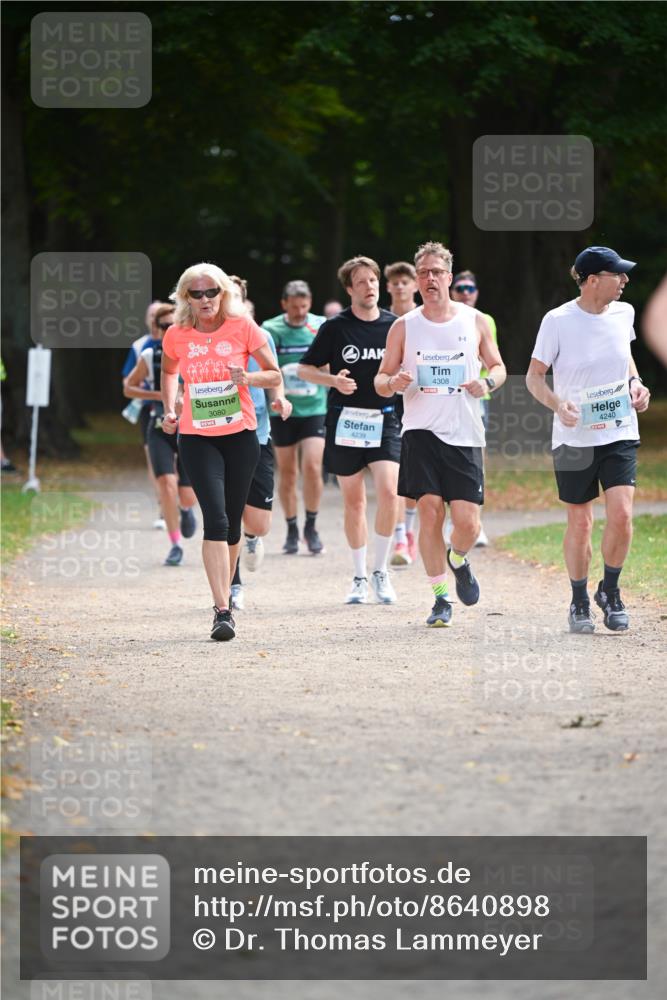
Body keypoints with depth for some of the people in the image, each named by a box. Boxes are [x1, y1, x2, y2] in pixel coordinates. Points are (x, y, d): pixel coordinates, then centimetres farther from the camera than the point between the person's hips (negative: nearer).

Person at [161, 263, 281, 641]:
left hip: (241, 435, 1)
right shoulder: (177, 336, 0)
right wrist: (170, 409, 8)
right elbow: (169, 372, 22)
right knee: (216, 519, -15)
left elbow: (275, 375, 2)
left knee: (233, 522, 8)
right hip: (196, 438, -1)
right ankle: (223, 610, -19)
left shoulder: (242, 327, -4)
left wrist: (248, 378, -17)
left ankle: (225, 593, 29)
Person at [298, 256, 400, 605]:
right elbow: (305, 369, 4)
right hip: (345, 421, -1)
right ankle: (360, 577, 19)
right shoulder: (335, 327, -1)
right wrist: (334, 380, -13)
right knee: (353, 501, 6)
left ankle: (381, 572, 0)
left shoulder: (394, 325, 4)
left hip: (385, 421, 1)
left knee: (387, 491, -16)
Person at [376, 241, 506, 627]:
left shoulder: (475, 321, 6)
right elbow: (381, 379, 10)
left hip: (465, 435, 0)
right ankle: (441, 598, 2)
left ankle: (458, 560, 30)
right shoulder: (404, 327, 5)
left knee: (468, 523, -6)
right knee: (430, 512, -10)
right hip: (422, 432, 0)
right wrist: (392, 383, -14)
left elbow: (498, 367, 16)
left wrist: (487, 382, -7)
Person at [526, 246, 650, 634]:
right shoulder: (558, 321, -11)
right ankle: (580, 602, 22)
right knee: (580, 523, 3)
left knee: (621, 515, -12)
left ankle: (610, 591, 11)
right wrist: (557, 404, -22)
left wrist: (635, 382, 4)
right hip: (574, 437, -3)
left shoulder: (623, 313, 2)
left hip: (620, 433, 3)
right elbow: (534, 376, -4)